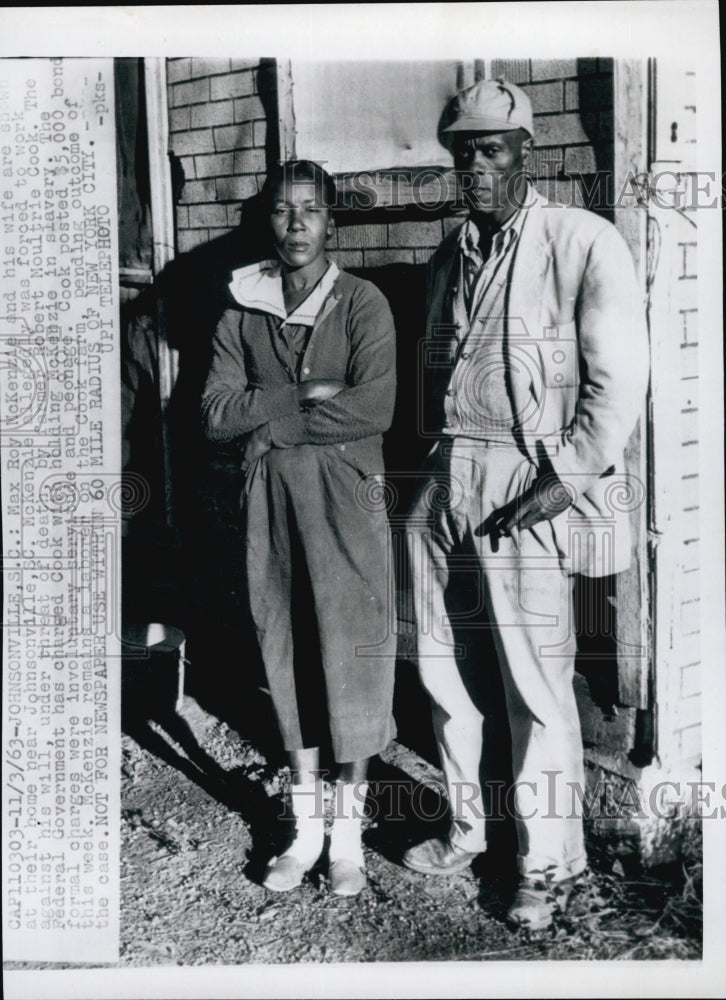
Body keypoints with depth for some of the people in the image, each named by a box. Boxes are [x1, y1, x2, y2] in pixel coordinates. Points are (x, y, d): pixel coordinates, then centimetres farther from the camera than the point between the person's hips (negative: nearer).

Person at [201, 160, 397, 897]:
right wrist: (310, 394, -13)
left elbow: (374, 408, -16)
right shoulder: (241, 311, 8)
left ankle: (348, 828, 18)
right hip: (269, 498, 3)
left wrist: (270, 415, -11)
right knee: (287, 653, 9)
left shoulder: (363, 304, -2)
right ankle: (305, 825, 25)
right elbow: (215, 415, -3)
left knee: (349, 653, 1)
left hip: (344, 498, -3)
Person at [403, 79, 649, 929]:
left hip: (527, 485, -6)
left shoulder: (584, 243, -4)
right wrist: (435, 461, 11)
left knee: (536, 680, -2)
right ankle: (467, 827, 31)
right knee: (442, 663, 12)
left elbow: (621, 376, -9)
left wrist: (567, 479, -14)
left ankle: (548, 864, 16)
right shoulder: (451, 255, 16)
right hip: (445, 477, 7)